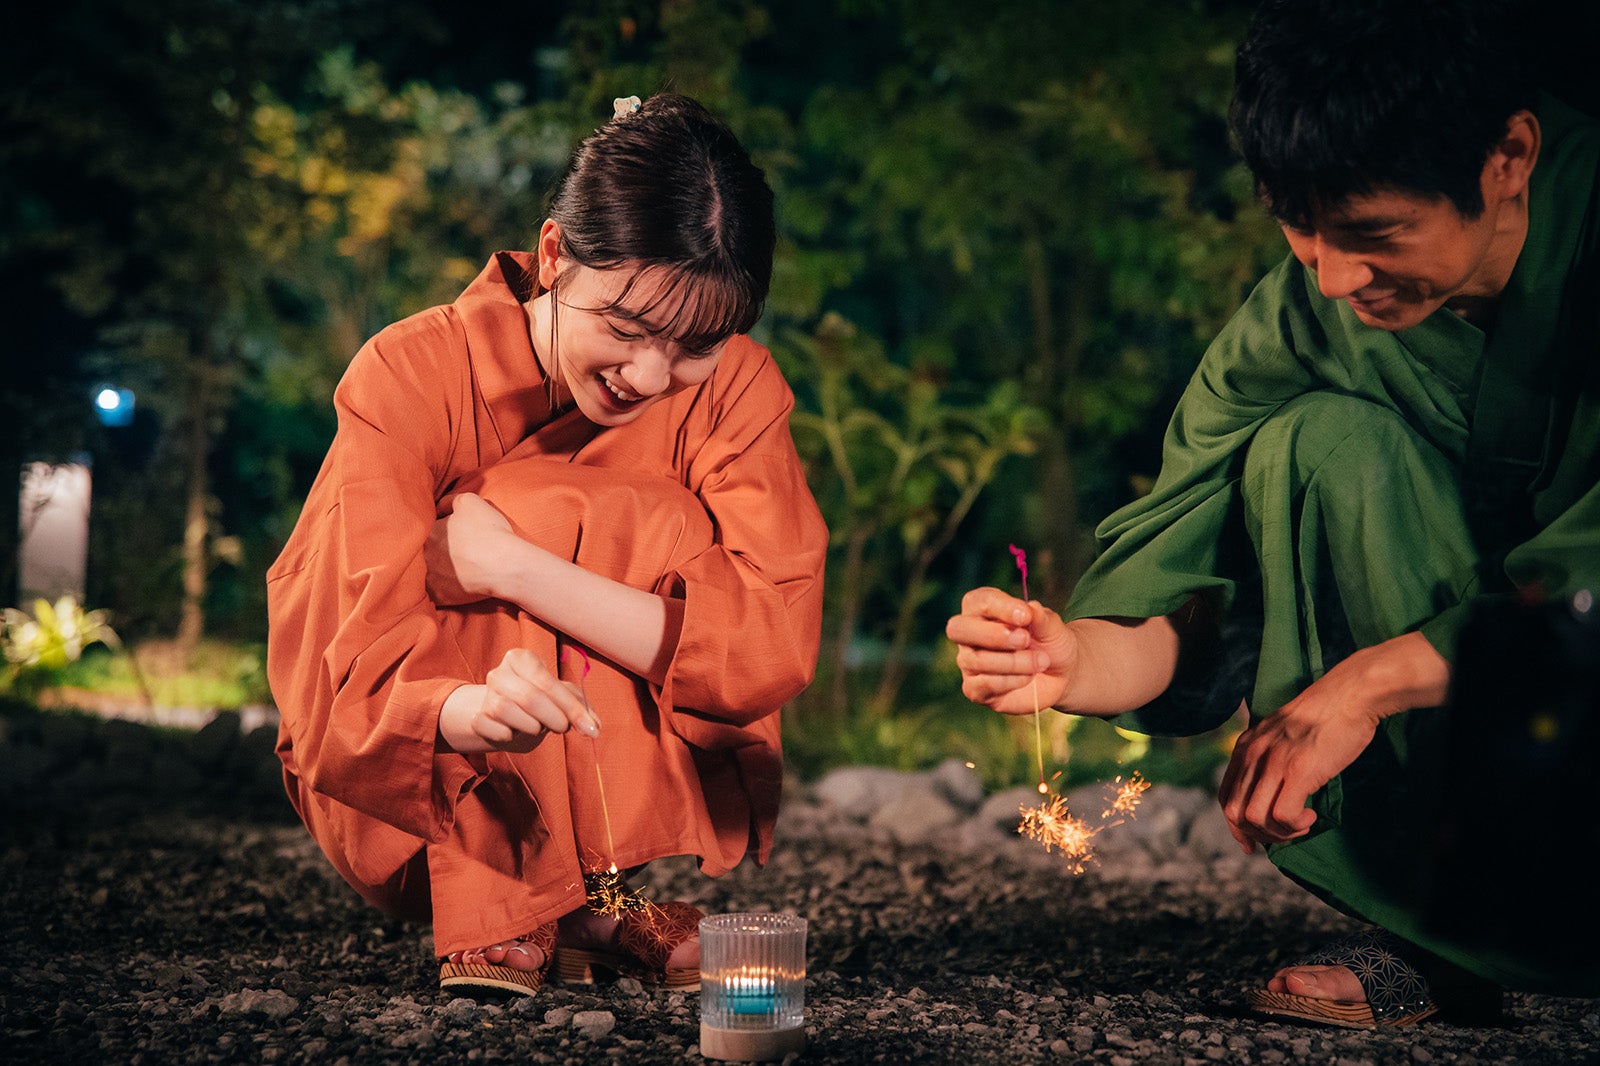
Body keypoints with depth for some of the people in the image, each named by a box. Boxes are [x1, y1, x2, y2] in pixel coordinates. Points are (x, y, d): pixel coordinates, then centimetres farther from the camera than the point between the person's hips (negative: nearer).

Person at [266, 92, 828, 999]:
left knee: (665, 528, -23)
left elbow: (777, 649, -26)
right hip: (417, 814, -2)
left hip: (651, 803, 2)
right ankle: (489, 905, -27)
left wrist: (515, 566, -32)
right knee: (530, 511, -25)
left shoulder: (734, 387, -12)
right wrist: (471, 711, -50)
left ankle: (600, 899, -21)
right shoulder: (415, 374, -18)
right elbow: (344, 670, -26)